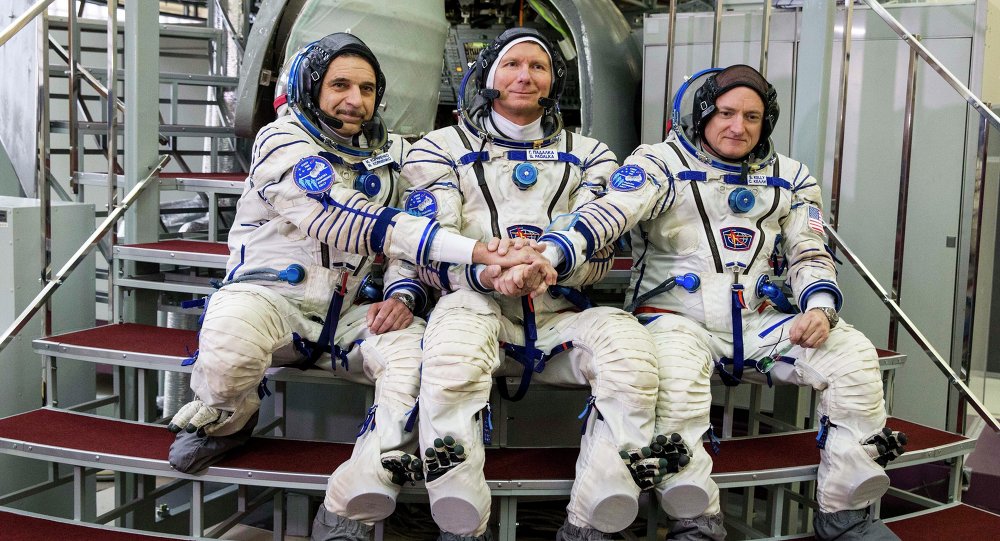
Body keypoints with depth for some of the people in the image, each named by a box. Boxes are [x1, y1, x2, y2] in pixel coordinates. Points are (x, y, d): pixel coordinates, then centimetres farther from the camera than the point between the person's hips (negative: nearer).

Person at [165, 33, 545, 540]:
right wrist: (478, 251, -34)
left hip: (350, 309, 5)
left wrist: (403, 294, -13)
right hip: (272, 296, -4)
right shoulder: (282, 141, -9)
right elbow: (347, 225, -25)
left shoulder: (389, 153, 12)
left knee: (420, 348, -27)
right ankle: (224, 420, 2)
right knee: (227, 353, -38)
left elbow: (401, 239, 14)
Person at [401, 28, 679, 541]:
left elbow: (600, 252, 6)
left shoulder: (588, 156, 20)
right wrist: (485, 272, -21)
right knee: (454, 346, -38)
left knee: (626, 340, -31)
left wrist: (549, 259, -20)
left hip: (560, 316, 2)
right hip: (476, 304, -2)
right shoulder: (442, 148, 16)